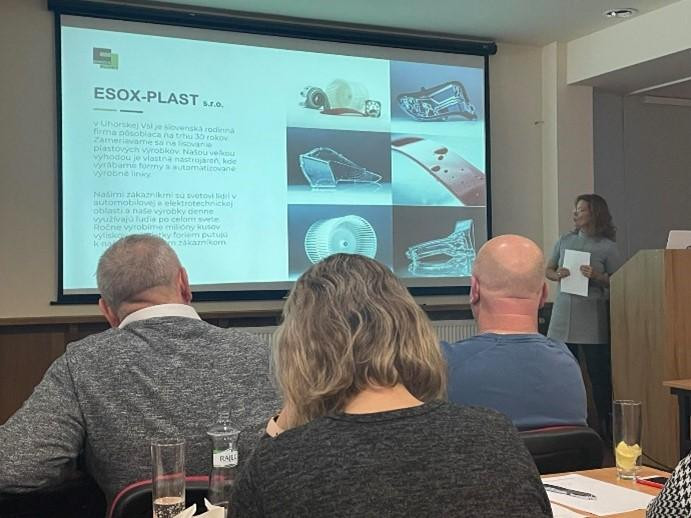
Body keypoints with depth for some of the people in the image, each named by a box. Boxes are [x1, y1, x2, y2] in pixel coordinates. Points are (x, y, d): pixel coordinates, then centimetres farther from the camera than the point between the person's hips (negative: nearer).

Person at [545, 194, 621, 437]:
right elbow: (547, 270, 16)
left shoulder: (607, 247, -1)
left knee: (599, 375, 1)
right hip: (563, 315, 4)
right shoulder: (565, 240, 9)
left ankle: (605, 425, 13)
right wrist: (558, 275, -5)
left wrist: (596, 276, -17)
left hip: (593, 319, -4)